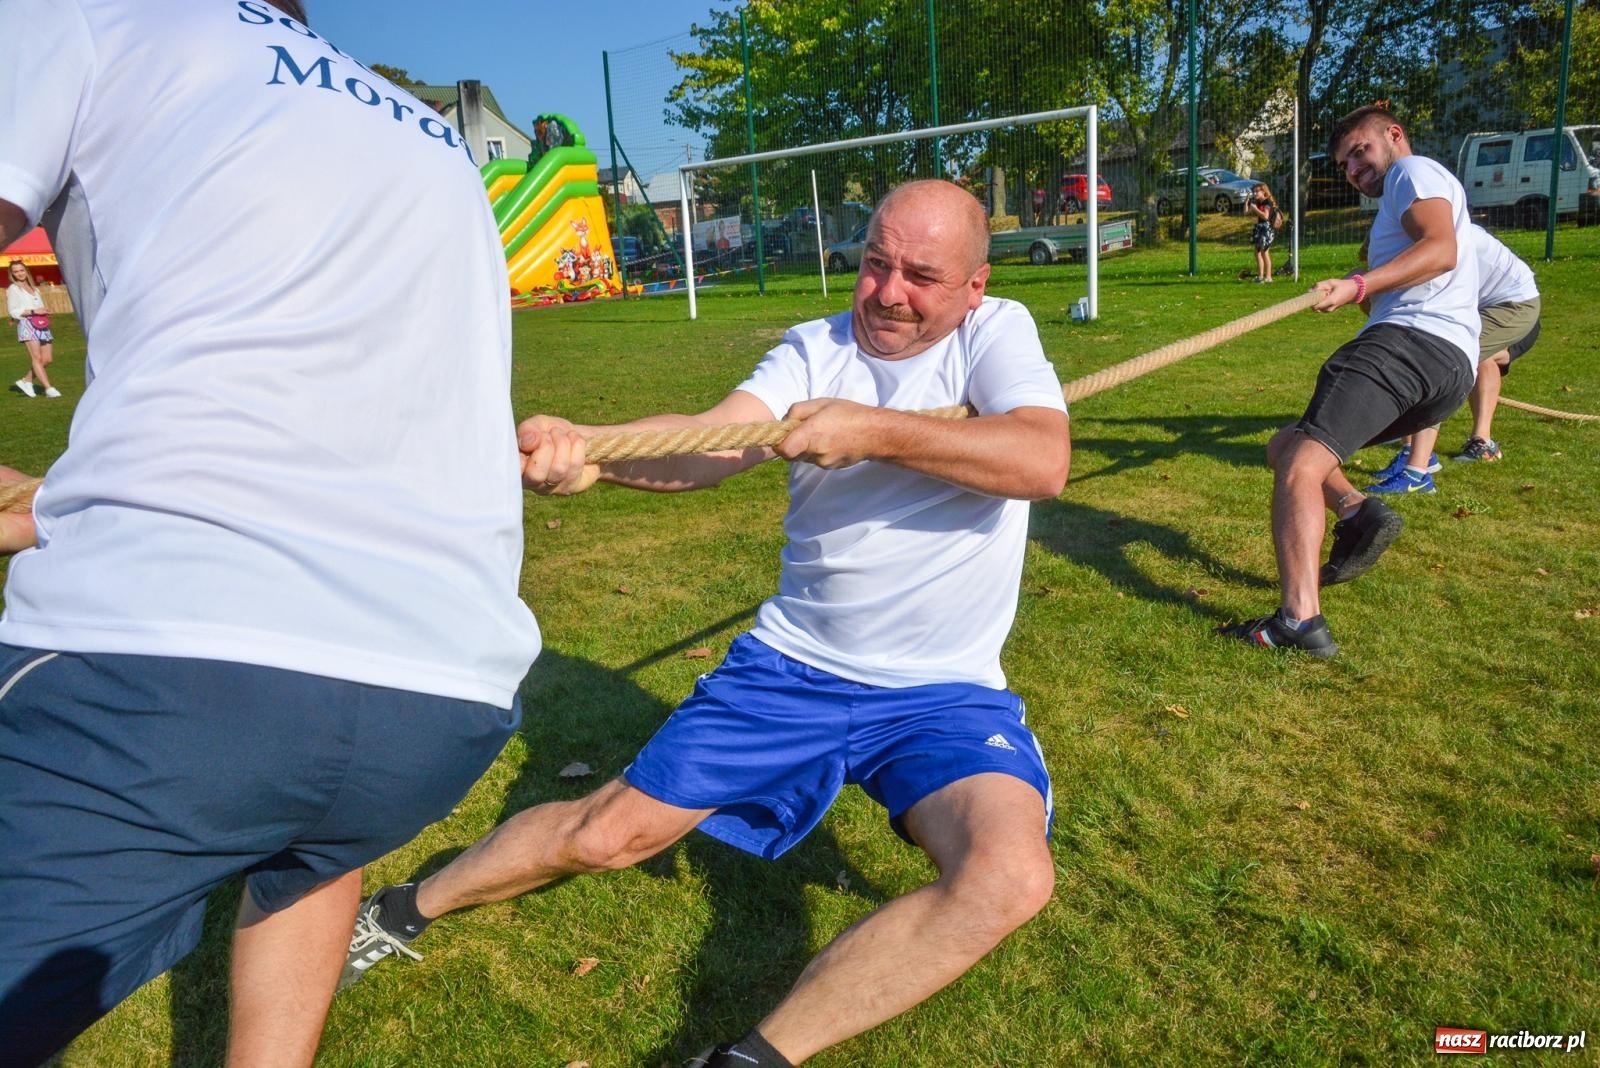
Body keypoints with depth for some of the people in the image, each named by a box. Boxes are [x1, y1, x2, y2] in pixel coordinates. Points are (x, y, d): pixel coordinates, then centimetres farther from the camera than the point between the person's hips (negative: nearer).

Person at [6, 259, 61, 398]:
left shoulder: (34, 288, 23)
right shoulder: (13, 289, 6)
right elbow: (13, 311, -3)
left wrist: (45, 313, 3)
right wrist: (33, 311, -14)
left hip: (42, 325, 6)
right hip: (27, 325, -6)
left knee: (47, 359, -1)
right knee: (37, 358, -13)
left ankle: (25, 381, 13)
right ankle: (48, 388, -20)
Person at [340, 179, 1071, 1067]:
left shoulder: (996, 332, -4)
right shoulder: (814, 347, 1)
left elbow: (1043, 462, -24)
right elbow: (707, 442, -18)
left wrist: (876, 430, -32)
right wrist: (586, 451, -37)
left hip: (945, 694, -1)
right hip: (792, 668, 2)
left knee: (1011, 877, -29)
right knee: (609, 833, 5)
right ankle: (404, 912, 32)